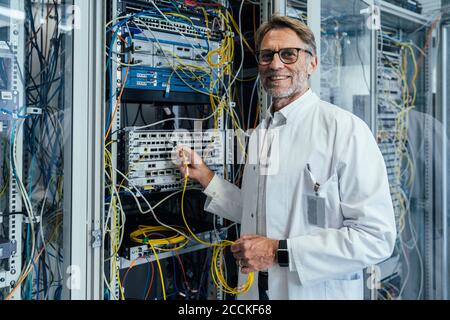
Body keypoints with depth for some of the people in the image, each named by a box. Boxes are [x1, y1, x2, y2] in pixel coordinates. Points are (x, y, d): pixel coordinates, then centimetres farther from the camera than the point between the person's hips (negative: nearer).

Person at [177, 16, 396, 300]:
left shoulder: (345, 128, -18)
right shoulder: (259, 134, 5)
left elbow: (376, 238, -21)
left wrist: (279, 252, -22)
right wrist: (205, 176, 5)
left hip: (318, 291, -6)